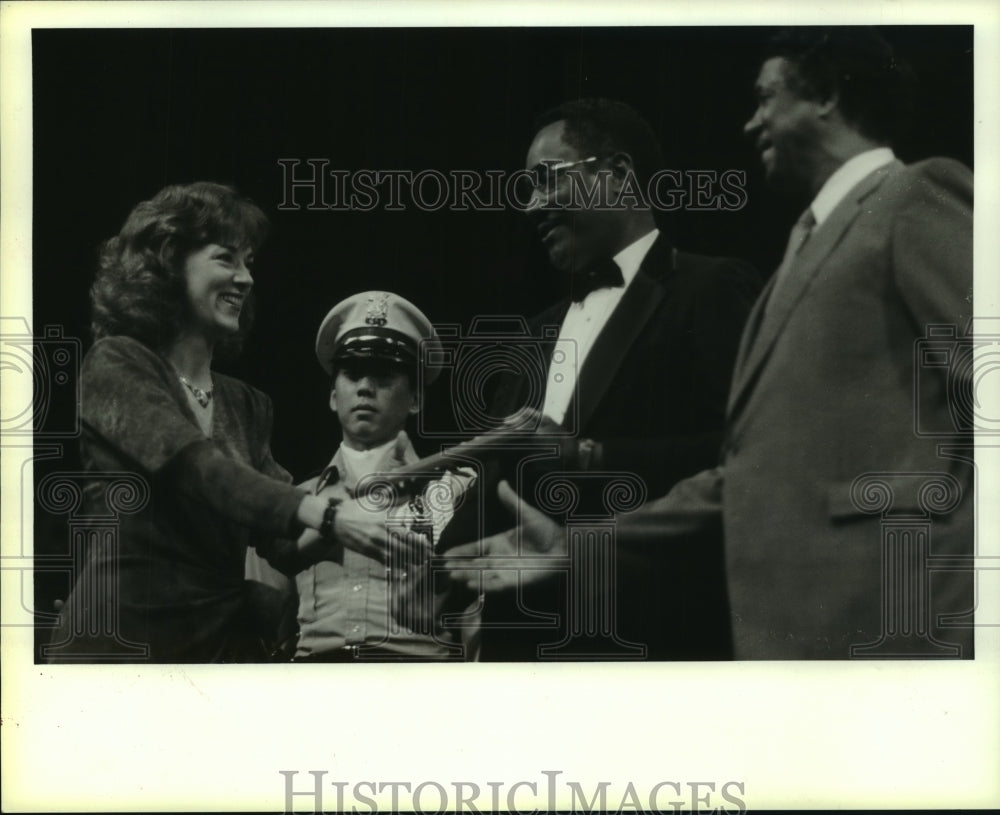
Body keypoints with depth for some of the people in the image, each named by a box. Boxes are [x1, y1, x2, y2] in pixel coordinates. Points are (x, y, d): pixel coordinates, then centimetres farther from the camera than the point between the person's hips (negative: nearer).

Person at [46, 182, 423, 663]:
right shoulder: (113, 366, -2)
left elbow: (287, 545, 8)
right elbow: (197, 468, -18)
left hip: (228, 639, 6)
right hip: (123, 638, -5)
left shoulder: (247, 406, 15)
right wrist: (327, 515, -30)